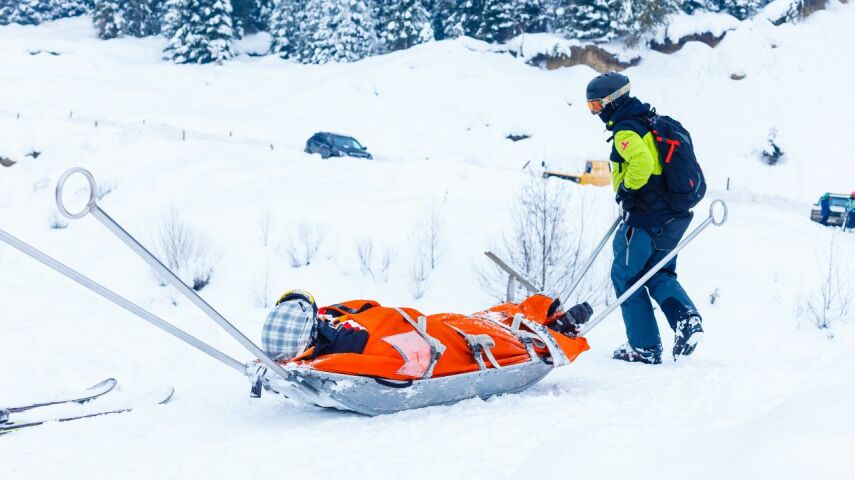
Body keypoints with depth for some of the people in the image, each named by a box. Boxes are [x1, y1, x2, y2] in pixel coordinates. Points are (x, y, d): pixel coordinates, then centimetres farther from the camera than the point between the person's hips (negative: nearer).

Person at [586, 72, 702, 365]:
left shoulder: (625, 130, -14)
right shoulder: (651, 122, 15)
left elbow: (641, 161, -33)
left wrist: (626, 189, -17)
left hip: (646, 218, -9)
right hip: (675, 216, 9)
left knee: (626, 276, 5)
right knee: (659, 275, 22)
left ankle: (645, 347, 7)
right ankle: (686, 317, -3)